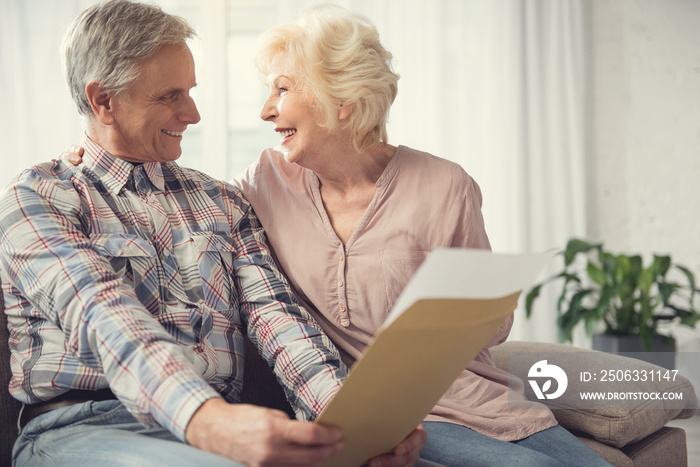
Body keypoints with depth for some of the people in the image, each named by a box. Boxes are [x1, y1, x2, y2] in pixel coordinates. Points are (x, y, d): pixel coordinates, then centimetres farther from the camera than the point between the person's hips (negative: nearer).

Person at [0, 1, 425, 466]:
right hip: (79, 428, -4)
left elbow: (270, 309, 5)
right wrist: (203, 419, -34)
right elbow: (102, 314, -14)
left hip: (222, 422, 5)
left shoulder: (222, 201, 20)